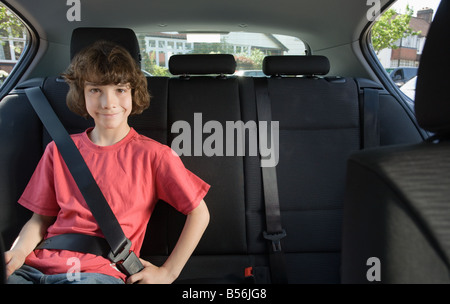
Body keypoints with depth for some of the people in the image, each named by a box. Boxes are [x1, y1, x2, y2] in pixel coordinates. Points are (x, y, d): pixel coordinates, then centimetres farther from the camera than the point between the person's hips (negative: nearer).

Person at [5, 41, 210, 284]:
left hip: (100, 272, -2)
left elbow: (199, 213, 1)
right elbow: (41, 218, 16)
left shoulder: (153, 154, -2)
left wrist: (168, 273, -2)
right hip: (37, 266, 3)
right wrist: (17, 252, -5)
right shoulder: (59, 150, 10)